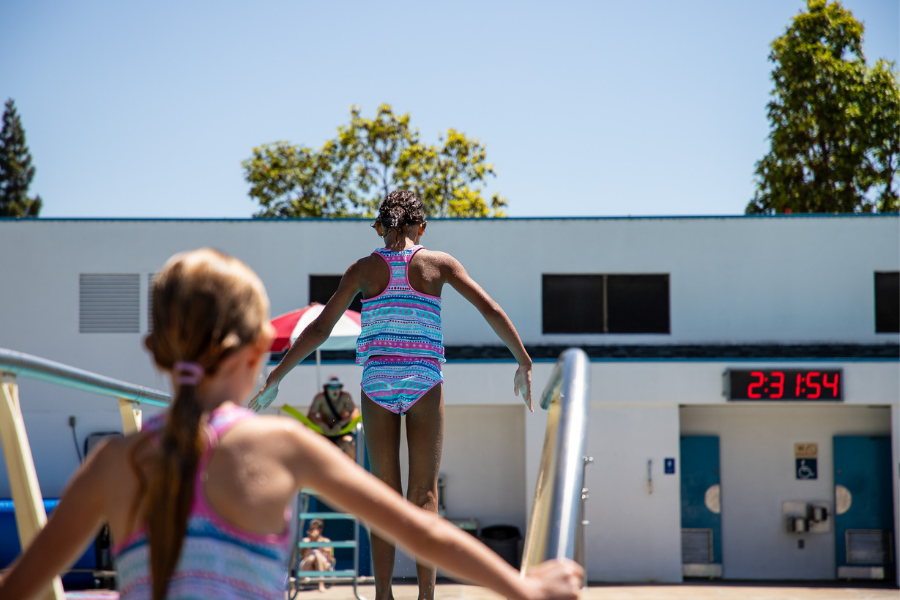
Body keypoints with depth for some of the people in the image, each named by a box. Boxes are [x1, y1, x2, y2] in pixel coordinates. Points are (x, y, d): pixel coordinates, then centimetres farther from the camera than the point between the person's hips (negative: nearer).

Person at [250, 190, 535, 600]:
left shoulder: (364, 269, 4)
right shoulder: (438, 263, 3)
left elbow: (318, 329, 1)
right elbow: (491, 310, 2)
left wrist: (274, 379, 5)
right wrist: (524, 362, 12)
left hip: (377, 382, 1)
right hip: (424, 381, -1)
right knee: (424, 494, 1)